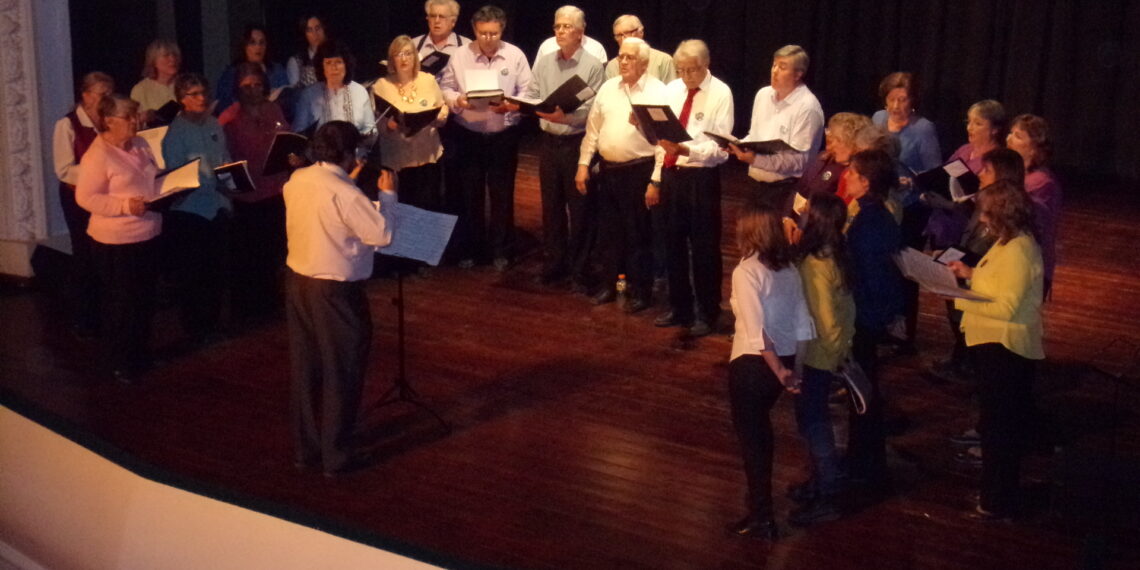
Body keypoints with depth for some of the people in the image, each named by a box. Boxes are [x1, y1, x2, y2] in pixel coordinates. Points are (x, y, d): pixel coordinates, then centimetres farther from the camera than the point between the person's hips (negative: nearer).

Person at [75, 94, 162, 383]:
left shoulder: (140, 145, 6)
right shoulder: (97, 155, -18)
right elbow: (86, 197, -19)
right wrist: (125, 205, -27)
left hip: (147, 235, 8)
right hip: (116, 240, -8)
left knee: (145, 299, 18)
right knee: (121, 303, 4)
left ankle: (140, 353, 33)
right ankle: (119, 362, 18)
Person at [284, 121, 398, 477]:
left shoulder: (297, 180, 1)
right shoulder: (345, 194, -23)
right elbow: (382, 234, -19)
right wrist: (387, 195, -7)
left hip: (298, 281, 8)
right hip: (335, 290, -7)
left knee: (306, 368, 17)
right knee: (340, 373, 7)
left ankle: (305, 449, 28)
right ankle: (336, 456, 15)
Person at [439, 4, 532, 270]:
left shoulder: (515, 56, -5)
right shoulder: (459, 56, -4)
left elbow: (528, 93, -4)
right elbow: (445, 88, 2)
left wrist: (511, 105, -22)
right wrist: (457, 100, -19)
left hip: (504, 136, 0)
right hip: (468, 136, 1)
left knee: (502, 195, 8)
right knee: (469, 194, 10)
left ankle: (500, 250, 22)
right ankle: (469, 249, 24)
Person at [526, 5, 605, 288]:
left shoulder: (593, 65, -8)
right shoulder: (543, 62, 8)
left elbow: (593, 109, -15)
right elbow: (531, 97, 7)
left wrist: (566, 116, -29)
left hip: (578, 143, -5)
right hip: (549, 142, 5)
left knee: (580, 208, 2)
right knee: (551, 205, 13)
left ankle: (579, 269, 12)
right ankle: (553, 264, 25)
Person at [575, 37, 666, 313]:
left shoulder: (657, 92, -9)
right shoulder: (608, 88, 9)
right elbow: (592, 129, 13)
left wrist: (656, 181, -16)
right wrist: (583, 164, 7)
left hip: (639, 171, -5)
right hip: (608, 169, 5)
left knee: (637, 235, 3)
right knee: (610, 232, 15)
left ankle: (640, 293, 14)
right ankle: (608, 286, 28)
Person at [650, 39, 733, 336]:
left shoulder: (720, 94, -10)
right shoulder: (672, 89, 8)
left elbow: (720, 146, -16)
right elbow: (661, 135, 13)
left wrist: (687, 150, -31)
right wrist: (657, 177, 12)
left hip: (701, 178, -6)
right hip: (671, 175, 6)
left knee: (704, 249, 3)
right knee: (674, 244, 15)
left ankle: (707, 313, 17)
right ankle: (679, 307, 30)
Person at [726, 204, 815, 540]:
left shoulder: (746, 271, -17)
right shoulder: (789, 268, 2)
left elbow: (757, 331, -22)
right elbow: (802, 323, 3)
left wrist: (779, 372, -16)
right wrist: (796, 370, 9)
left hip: (753, 363, -7)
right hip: (783, 361, 7)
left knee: (750, 436, 7)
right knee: (760, 427, 26)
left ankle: (761, 519, 13)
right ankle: (760, 496, 40)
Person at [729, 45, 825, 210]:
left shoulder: (807, 107, -15)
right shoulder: (763, 94, 10)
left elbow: (799, 160, -20)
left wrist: (756, 159, -26)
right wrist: (739, 146, -2)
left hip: (785, 190, -7)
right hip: (758, 185, 7)